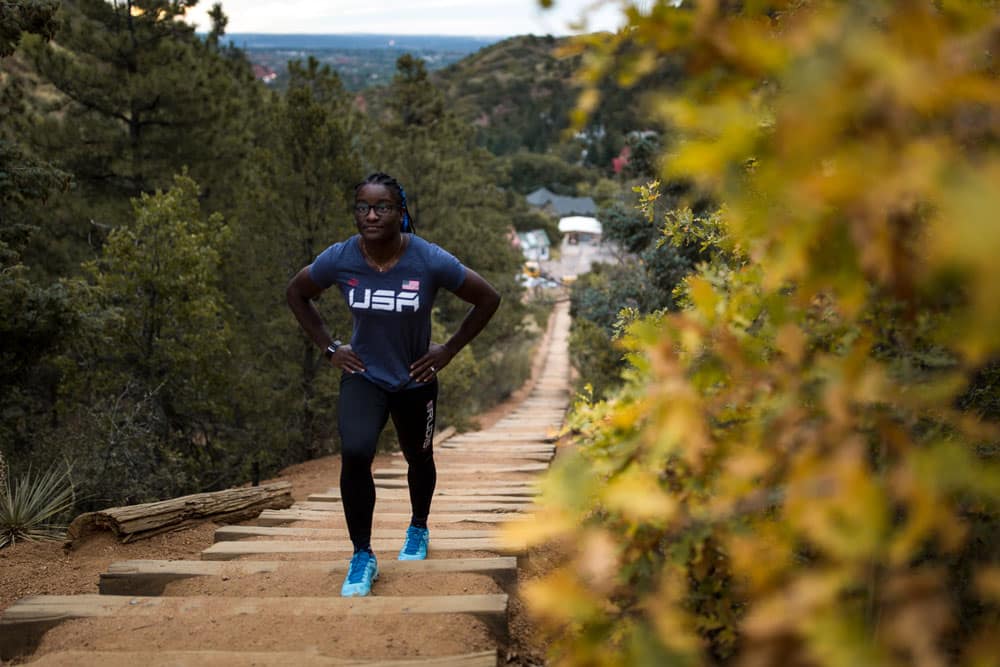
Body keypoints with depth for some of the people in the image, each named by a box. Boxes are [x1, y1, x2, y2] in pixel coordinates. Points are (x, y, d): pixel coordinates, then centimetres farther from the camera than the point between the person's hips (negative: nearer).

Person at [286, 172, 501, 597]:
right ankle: (362, 557, -7)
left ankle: (418, 527, 52)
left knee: (419, 459, 21)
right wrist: (328, 347, -2)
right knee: (355, 454, -24)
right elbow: (296, 293, 3)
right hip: (363, 375, 0)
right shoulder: (339, 259, -18)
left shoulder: (430, 261, -23)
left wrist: (449, 350, -8)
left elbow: (488, 299, -10)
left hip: (415, 380, 1)